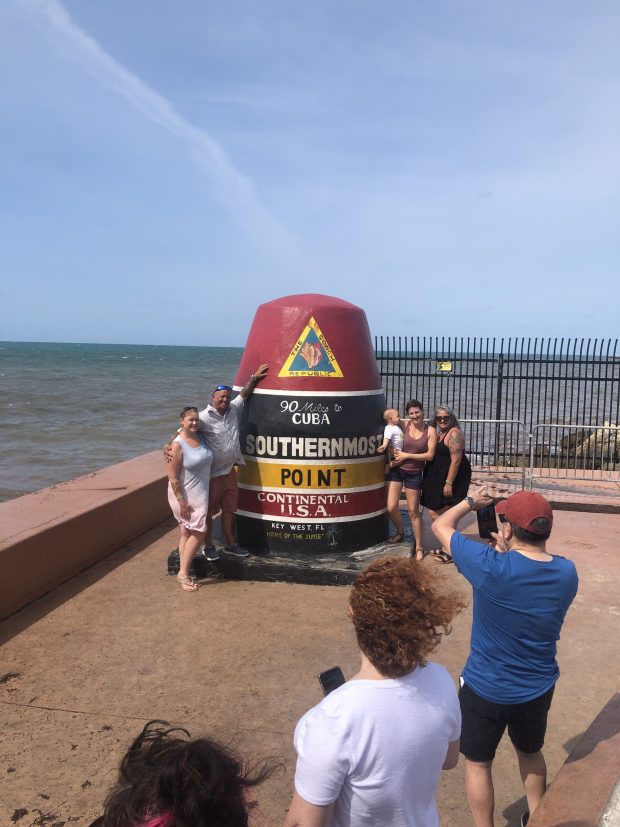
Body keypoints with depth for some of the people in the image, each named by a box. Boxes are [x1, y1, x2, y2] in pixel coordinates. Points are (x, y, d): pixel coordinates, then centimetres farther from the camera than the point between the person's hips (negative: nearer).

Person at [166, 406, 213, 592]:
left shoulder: (200, 437, 2)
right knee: (199, 532, -6)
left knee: (188, 532, 12)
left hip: (200, 494, 7)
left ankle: (183, 573, 21)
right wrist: (182, 501, -20)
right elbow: (172, 477, -19)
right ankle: (183, 573, 6)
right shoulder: (178, 445, -19)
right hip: (184, 495, -7)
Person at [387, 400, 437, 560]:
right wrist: (394, 458, -10)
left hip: (414, 474, -1)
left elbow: (430, 455, -10)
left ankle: (419, 547, 18)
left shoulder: (430, 431, -6)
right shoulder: (404, 426, -4)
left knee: (413, 511, 4)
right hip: (396, 470, 2)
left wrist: (407, 455, -13)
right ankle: (400, 533, 31)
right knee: (391, 508, 0)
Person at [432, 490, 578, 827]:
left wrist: (471, 502, 2)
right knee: (531, 753, 32)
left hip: (485, 689, -5)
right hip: (538, 688, 5)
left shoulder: (491, 567, -31)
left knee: (478, 763, 19)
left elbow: (440, 526, -15)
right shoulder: (567, 572, -16)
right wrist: (508, 551, 2)